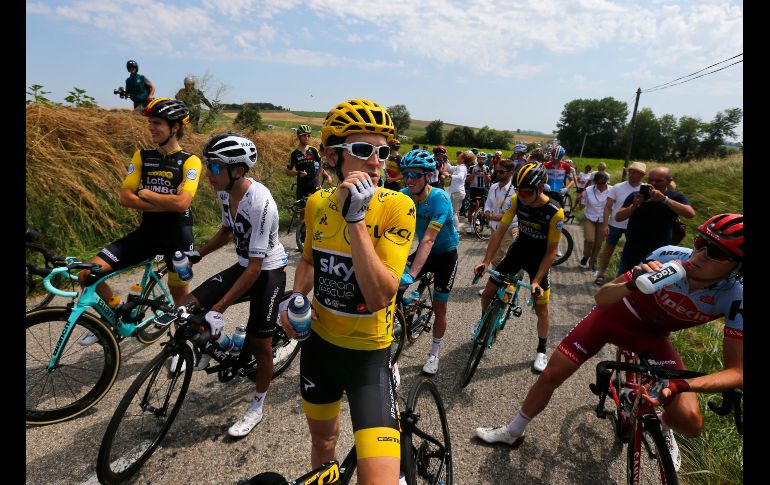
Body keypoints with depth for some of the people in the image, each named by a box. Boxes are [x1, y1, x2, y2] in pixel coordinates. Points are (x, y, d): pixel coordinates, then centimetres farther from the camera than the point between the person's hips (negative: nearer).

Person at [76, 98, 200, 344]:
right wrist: (165, 204, -15)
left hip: (177, 233, -4)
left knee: (179, 292, 11)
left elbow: (181, 203, -21)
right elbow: (125, 197, -3)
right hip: (148, 230, 4)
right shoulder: (142, 156, 5)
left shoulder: (190, 161, -9)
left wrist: (145, 193, -8)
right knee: (88, 274, -6)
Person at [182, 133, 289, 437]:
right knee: (191, 306, -9)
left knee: (260, 344, 5)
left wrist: (219, 309, -29)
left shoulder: (259, 202, -31)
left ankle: (257, 407, 30)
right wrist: (196, 255, 3)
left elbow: (256, 267, -30)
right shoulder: (224, 192, -8)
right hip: (242, 265, 7)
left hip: (268, 272, -7)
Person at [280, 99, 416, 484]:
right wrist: (295, 299, -4)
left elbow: (379, 297, -29)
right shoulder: (317, 203, -5)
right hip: (319, 342, 5)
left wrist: (356, 218, -33)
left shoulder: (397, 206, -20)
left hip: (368, 353, -4)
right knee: (322, 438, 28)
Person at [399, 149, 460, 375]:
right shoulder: (403, 195, -17)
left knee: (439, 307, 6)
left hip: (445, 255, -4)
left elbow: (428, 240, -39)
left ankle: (434, 352, 29)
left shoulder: (440, 198, -31)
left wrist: (411, 274, -48)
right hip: (424, 252, 4)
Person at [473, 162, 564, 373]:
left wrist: (537, 280, -25)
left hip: (539, 257, -3)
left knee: (541, 310, 2)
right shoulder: (516, 200, -19)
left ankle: (541, 351, 26)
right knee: (487, 293, 1)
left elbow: (551, 250, -21)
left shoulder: (555, 212, -28)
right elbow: (500, 231, -16)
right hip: (519, 249, 3)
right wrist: (486, 261, -22)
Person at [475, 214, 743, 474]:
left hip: (650, 334, 1)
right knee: (550, 375, -4)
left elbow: (736, 372, -23)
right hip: (615, 315, -1)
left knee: (690, 423, -16)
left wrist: (679, 385, -40)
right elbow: (601, 297, -23)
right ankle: (512, 432, 22)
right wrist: (632, 285, -45)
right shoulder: (669, 257, -30)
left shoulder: (736, 296, -27)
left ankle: (662, 425, 25)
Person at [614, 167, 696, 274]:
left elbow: (690, 214, -23)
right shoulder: (635, 196, 1)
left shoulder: (676, 198, -4)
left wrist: (664, 199, -30)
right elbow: (618, 218, -5)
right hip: (631, 253, 2)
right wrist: (634, 205, -22)